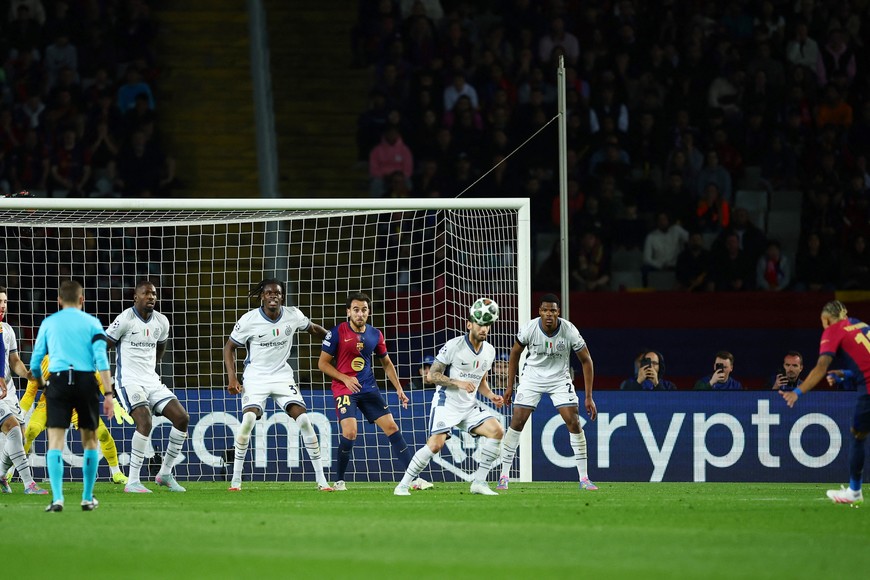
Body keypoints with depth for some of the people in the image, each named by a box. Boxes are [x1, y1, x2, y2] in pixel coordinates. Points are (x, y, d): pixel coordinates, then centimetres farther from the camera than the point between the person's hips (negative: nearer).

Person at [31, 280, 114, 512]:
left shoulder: (48, 323, 12)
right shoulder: (92, 323, 8)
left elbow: (35, 363, 13)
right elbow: (101, 360, -3)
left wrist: (40, 383, 31)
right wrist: (108, 393, -4)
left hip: (58, 380, 0)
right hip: (86, 380, 0)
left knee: (55, 440, -3)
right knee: (89, 439, 14)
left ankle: (57, 498, -18)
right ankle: (87, 499, 16)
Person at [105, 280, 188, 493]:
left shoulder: (161, 322, 8)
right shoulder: (125, 320, -12)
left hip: (152, 380, 7)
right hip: (129, 381, -7)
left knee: (182, 418, -4)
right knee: (145, 422, -27)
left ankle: (165, 473, 8)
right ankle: (132, 482, -22)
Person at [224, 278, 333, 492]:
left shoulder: (293, 315, -4)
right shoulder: (249, 320, -11)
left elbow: (313, 329, 16)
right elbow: (230, 347, -1)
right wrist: (232, 378, -9)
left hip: (283, 376, 2)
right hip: (255, 376, -2)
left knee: (303, 420, -12)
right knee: (248, 419, -23)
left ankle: (321, 480, -4)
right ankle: (236, 479, -11)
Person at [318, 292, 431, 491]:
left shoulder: (375, 334, 5)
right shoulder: (337, 332, -7)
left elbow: (386, 363, 18)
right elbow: (323, 363, -4)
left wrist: (399, 389, 9)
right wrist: (345, 379, -16)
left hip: (369, 389, 4)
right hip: (344, 390, -4)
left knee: (392, 428, -2)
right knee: (349, 432, -22)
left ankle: (414, 479, 2)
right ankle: (339, 481, -3)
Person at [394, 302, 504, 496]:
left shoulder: (489, 351, 7)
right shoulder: (454, 346, -12)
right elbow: (432, 375, -10)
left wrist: (491, 396, 2)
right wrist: (458, 383, -22)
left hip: (469, 406, 6)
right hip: (446, 403, -6)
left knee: (497, 431, -13)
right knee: (436, 444, -22)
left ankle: (479, 482, -6)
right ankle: (403, 485, -9)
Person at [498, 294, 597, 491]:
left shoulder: (569, 331, -22)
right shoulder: (529, 329, -20)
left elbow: (586, 360, -10)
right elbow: (515, 354, 0)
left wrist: (589, 397, -11)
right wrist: (510, 386, 1)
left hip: (560, 379, 0)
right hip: (532, 377, 0)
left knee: (573, 422, -12)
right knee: (517, 421, -9)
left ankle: (584, 478, -3)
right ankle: (504, 477, 0)